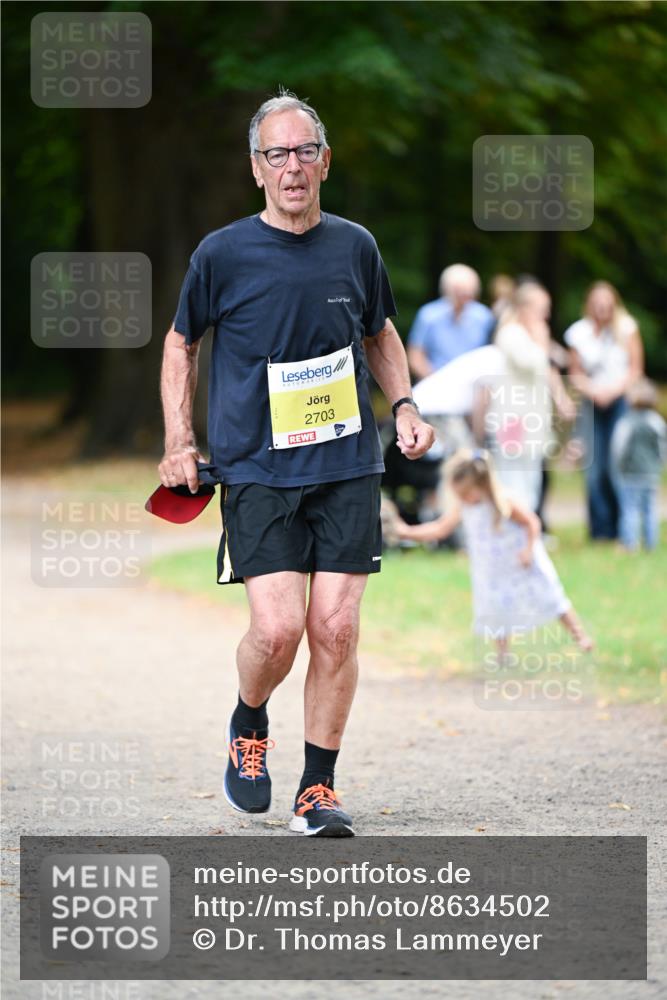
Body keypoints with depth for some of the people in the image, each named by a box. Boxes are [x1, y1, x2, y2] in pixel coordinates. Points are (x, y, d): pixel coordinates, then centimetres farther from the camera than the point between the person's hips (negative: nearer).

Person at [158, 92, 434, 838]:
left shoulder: (355, 247, 6)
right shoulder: (221, 255, -2)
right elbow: (181, 342, 13)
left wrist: (403, 407, 9)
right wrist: (177, 441, 4)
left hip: (347, 468, 2)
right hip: (256, 470, -2)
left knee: (336, 628, -5)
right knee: (279, 628, -13)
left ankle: (317, 789, 8)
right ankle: (248, 727, 19)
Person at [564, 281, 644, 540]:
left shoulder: (626, 328, -1)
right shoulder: (580, 334, 4)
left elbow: (635, 368, 2)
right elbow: (576, 374, 10)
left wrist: (615, 390, -10)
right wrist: (592, 391, -8)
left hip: (622, 400, -2)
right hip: (593, 403, 2)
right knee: (595, 468, -4)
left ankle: (623, 526, 0)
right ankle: (601, 527, 4)